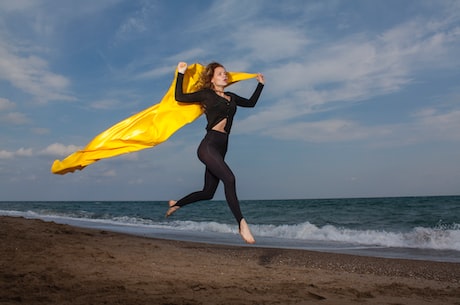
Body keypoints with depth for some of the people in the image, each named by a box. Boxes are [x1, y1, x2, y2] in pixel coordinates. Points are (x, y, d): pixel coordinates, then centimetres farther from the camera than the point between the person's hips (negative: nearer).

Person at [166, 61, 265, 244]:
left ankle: (176, 204, 31)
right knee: (229, 178, -27)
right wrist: (181, 74, 0)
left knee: (208, 193, 9)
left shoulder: (231, 97, 21)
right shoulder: (206, 94, 5)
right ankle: (242, 224, -25)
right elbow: (179, 97, 1)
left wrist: (260, 84, 38)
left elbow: (251, 103, 35)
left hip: (221, 148, 7)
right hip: (209, 145, -7)